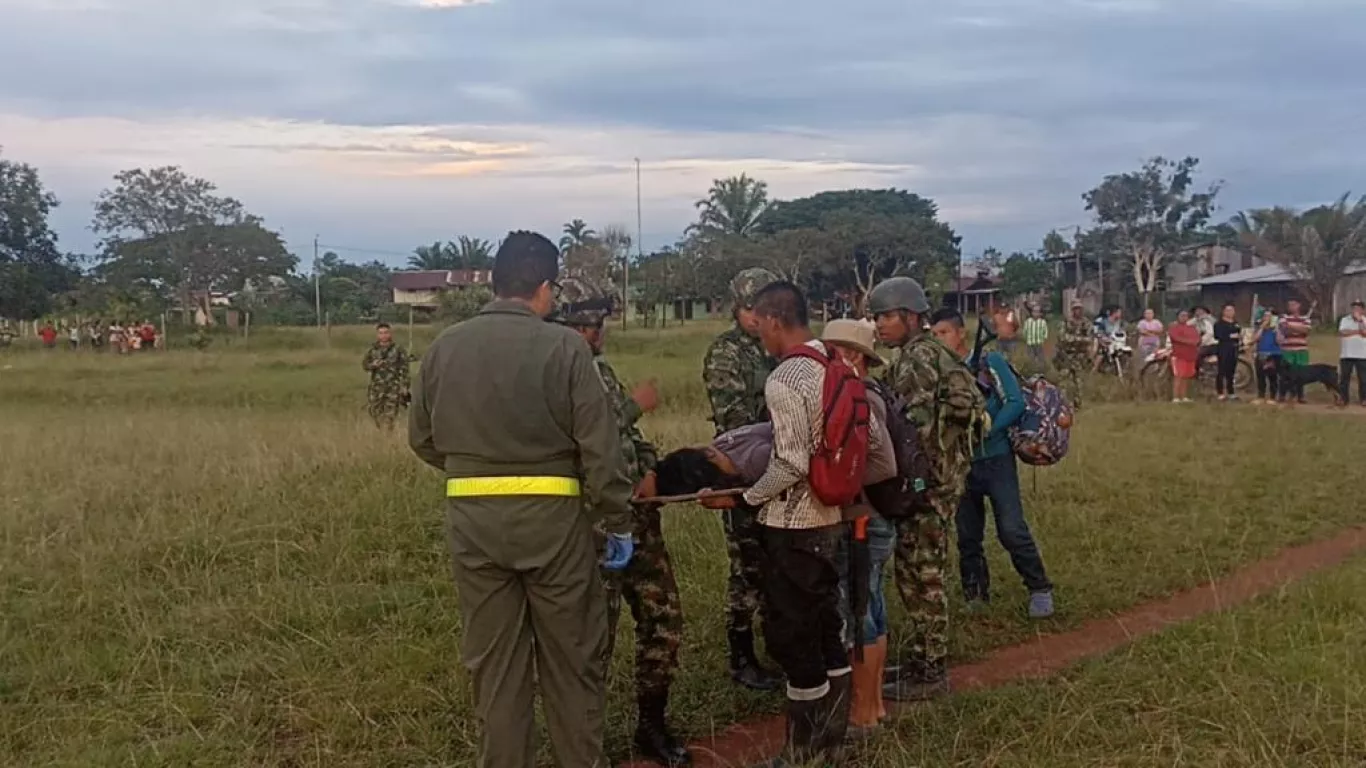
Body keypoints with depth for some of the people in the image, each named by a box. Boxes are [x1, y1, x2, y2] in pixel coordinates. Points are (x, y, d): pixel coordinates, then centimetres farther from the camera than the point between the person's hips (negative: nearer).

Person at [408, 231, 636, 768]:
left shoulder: (444, 347, 2)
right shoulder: (564, 347, -10)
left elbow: (422, 439, 10)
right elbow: (600, 447, -11)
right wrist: (619, 522, -2)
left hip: (472, 519, 3)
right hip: (551, 516, -3)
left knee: (494, 659, 13)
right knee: (571, 657, 11)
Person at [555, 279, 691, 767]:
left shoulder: (599, 369, 14)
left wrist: (651, 471, 0)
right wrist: (635, 405, -14)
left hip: (638, 520, 8)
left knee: (663, 620, 13)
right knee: (594, 636, 0)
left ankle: (652, 726, 30)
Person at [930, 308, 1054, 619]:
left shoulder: (990, 362, -5)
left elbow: (1016, 403, -11)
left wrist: (985, 431, -20)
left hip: (995, 460, -4)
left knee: (1012, 530, -9)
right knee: (968, 537, 10)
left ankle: (1040, 590, 7)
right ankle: (975, 598, 23)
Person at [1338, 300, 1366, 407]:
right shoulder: (1345, 320, 6)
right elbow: (1341, 333, -9)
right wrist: (1357, 331, -10)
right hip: (1346, 355, 1)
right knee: (1344, 378, 2)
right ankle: (1343, 399, 8)